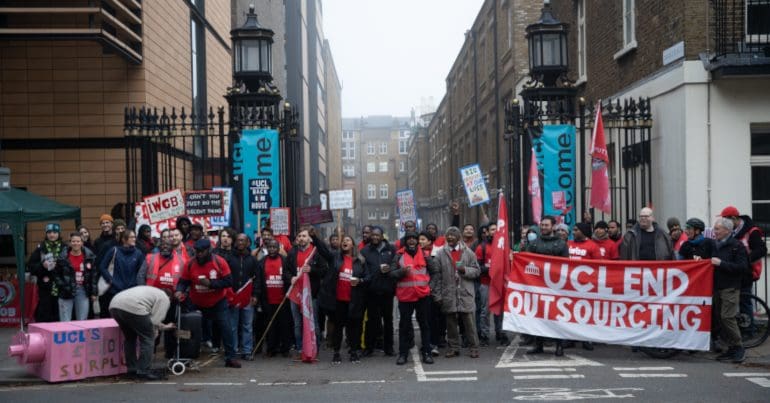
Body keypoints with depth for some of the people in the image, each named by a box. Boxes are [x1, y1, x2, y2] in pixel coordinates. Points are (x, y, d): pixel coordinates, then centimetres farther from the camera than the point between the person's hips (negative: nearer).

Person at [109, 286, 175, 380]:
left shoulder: (150, 291, 38)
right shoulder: (164, 298, 15)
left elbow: (150, 319, 42)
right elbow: (154, 321, 4)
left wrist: (165, 327, 51)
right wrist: (153, 334, 20)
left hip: (114, 305, 8)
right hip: (132, 308, -8)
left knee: (130, 337, 24)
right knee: (147, 339, 6)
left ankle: (132, 370, 27)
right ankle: (144, 372, 4)